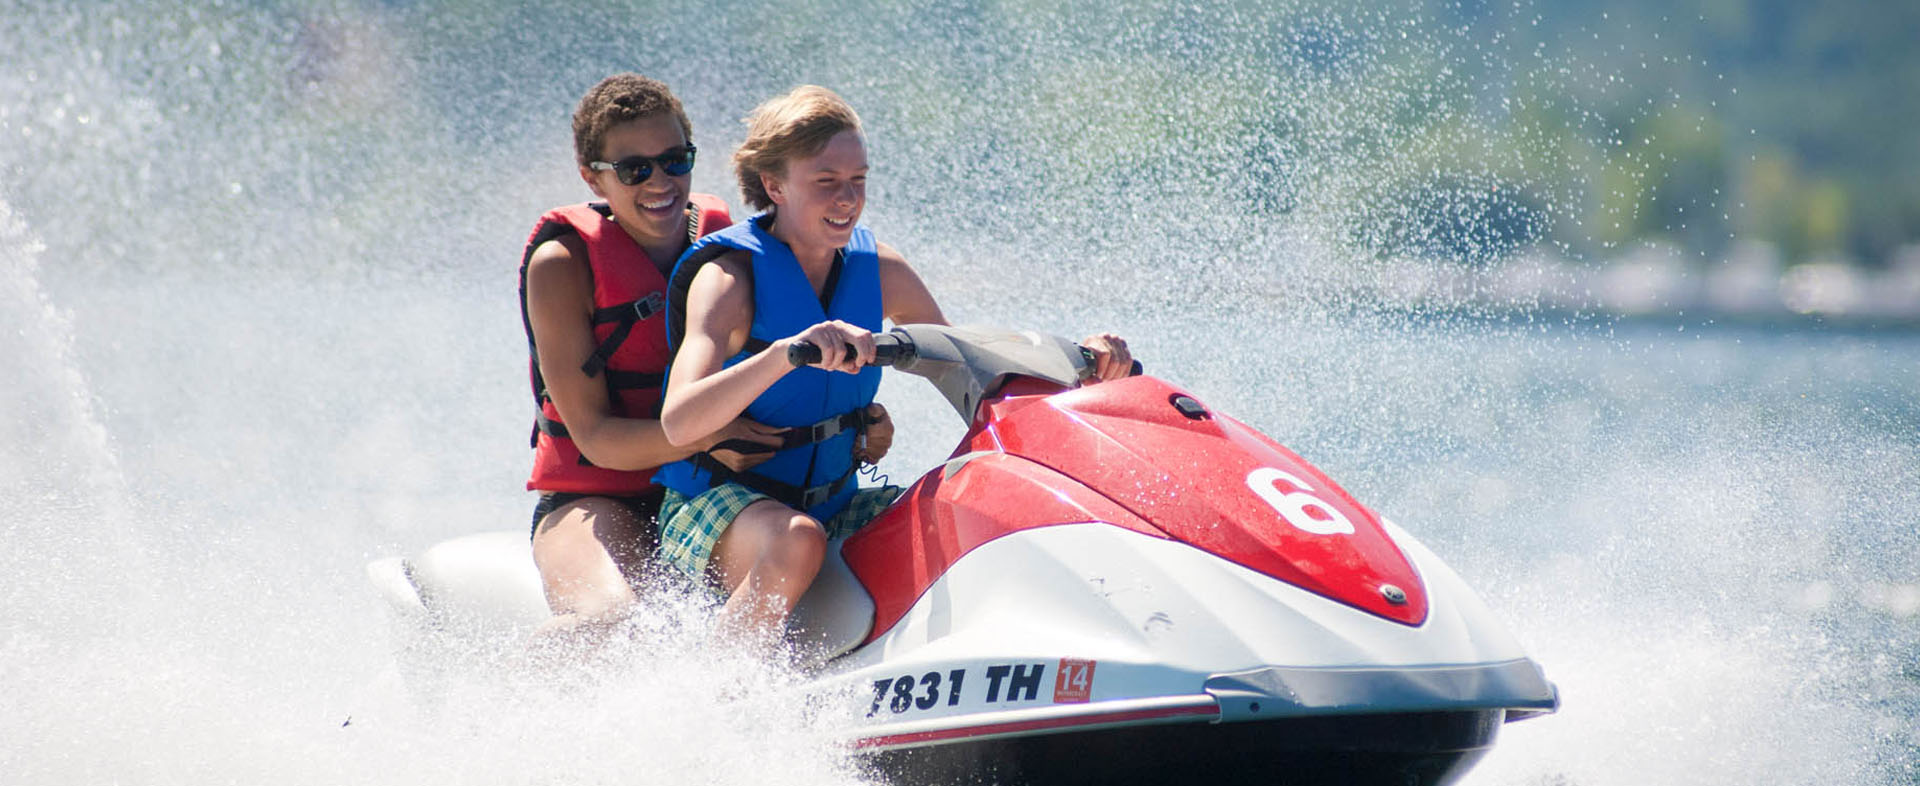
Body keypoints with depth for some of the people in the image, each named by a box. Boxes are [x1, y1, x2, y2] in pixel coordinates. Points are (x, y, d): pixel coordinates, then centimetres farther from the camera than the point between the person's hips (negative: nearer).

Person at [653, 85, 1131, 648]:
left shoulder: (877, 268, 3)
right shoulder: (728, 276, -16)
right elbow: (679, 422, -31)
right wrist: (788, 350, -47)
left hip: (837, 505, 6)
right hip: (716, 506, -6)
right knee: (797, 542, -39)